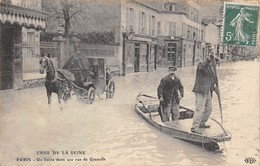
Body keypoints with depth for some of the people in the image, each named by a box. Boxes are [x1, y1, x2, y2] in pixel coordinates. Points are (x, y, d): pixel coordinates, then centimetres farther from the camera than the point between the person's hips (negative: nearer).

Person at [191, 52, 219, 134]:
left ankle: (201, 123, 32)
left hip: (207, 91, 10)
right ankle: (194, 127, -12)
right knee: (200, 109, -14)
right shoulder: (201, 65, -7)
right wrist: (209, 59, -44)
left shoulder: (210, 68, 20)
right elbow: (202, 67, -34)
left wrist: (214, 88, 16)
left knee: (209, 108, 17)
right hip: (200, 91, -10)